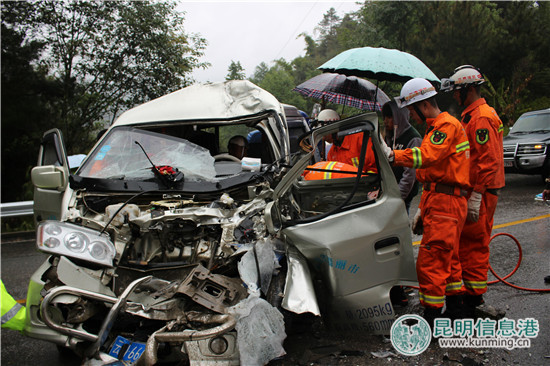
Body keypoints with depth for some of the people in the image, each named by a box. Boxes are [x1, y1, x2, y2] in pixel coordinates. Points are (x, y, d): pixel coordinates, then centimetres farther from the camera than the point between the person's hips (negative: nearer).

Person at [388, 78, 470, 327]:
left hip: (445, 204, -11)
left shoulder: (447, 125, -10)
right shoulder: (436, 127, 22)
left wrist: (392, 156, -40)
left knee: (430, 260, -11)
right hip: (439, 202, 11)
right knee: (447, 257, 17)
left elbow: (426, 156, -29)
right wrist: (422, 208, 24)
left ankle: (432, 317, -5)